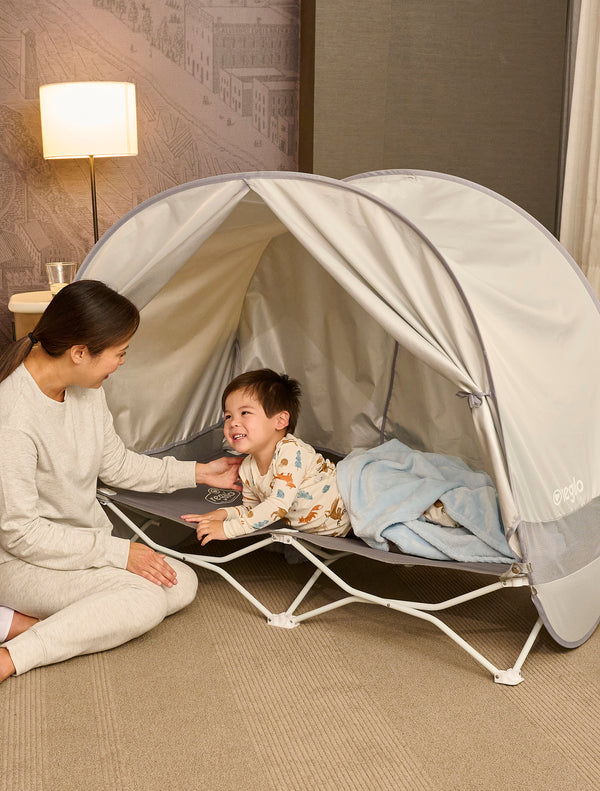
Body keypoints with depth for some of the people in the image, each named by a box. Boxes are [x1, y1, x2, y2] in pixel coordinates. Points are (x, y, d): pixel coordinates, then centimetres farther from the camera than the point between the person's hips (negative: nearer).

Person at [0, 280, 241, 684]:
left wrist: (198, 472, 12)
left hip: (81, 542, 9)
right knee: (144, 599, -25)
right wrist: (119, 552, -22)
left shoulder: (86, 387, -5)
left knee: (183, 584, -5)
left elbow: (115, 463, 10)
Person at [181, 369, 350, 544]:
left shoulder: (291, 451, -27)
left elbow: (279, 505, -33)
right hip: (307, 531, 9)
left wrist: (227, 529, -33)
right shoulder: (247, 469, -3)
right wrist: (223, 513, -10)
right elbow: (251, 508, 11)